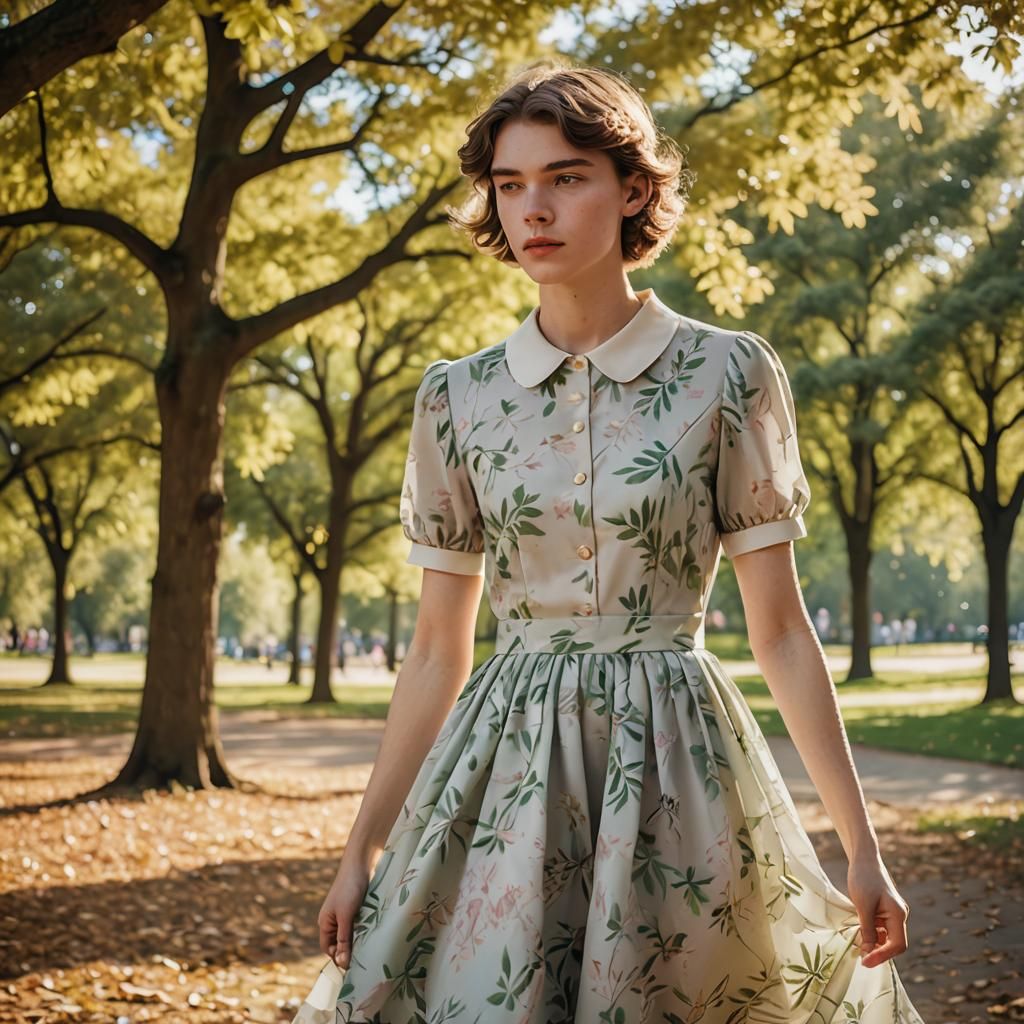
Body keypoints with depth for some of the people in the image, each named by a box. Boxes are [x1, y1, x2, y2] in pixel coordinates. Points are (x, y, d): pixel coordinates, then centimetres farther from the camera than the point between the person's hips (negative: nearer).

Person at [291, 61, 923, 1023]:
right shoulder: (458, 397, 4)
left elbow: (779, 628, 0)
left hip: (675, 765, -1)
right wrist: (362, 848, 7)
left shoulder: (728, 375, -2)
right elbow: (437, 652, 8)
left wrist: (861, 843, -2)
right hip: (504, 768, 2)